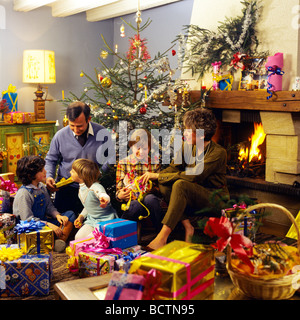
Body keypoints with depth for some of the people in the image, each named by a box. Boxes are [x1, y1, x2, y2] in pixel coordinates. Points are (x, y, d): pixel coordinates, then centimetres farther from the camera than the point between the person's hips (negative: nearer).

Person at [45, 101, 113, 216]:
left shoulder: (102, 133, -7)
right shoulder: (60, 136, -5)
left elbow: (109, 158, 5)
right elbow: (51, 160, 9)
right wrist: (49, 176, -9)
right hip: (66, 188, 1)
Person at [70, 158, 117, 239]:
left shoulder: (95, 187, -25)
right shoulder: (81, 189, 3)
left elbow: (102, 194, -48)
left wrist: (104, 198, -72)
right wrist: (81, 216, 4)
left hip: (105, 220, -8)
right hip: (91, 220, 8)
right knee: (78, 237, -3)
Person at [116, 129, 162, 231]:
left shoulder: (154, 163, 12)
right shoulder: (123, 163, 9)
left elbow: (158, 186, 6)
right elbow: (119, 187, 7)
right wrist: (120, 195, -17)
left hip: (149, 198, 1)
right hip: (131, 201, -1)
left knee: (150, 199, -35)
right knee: (137, 205, -36)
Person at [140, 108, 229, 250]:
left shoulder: (218, 153, -19)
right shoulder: (187, 146, 4)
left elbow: (193, 176, -27)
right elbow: (173, 168, 1)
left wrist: (158, 176, -24)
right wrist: (151, 177, -17)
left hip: (215, 199, -7)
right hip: (193, 197, 7)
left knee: (180, 184, -33)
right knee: (164, 185, -20)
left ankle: (162, 237, -35)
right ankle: (187, 226, -19)